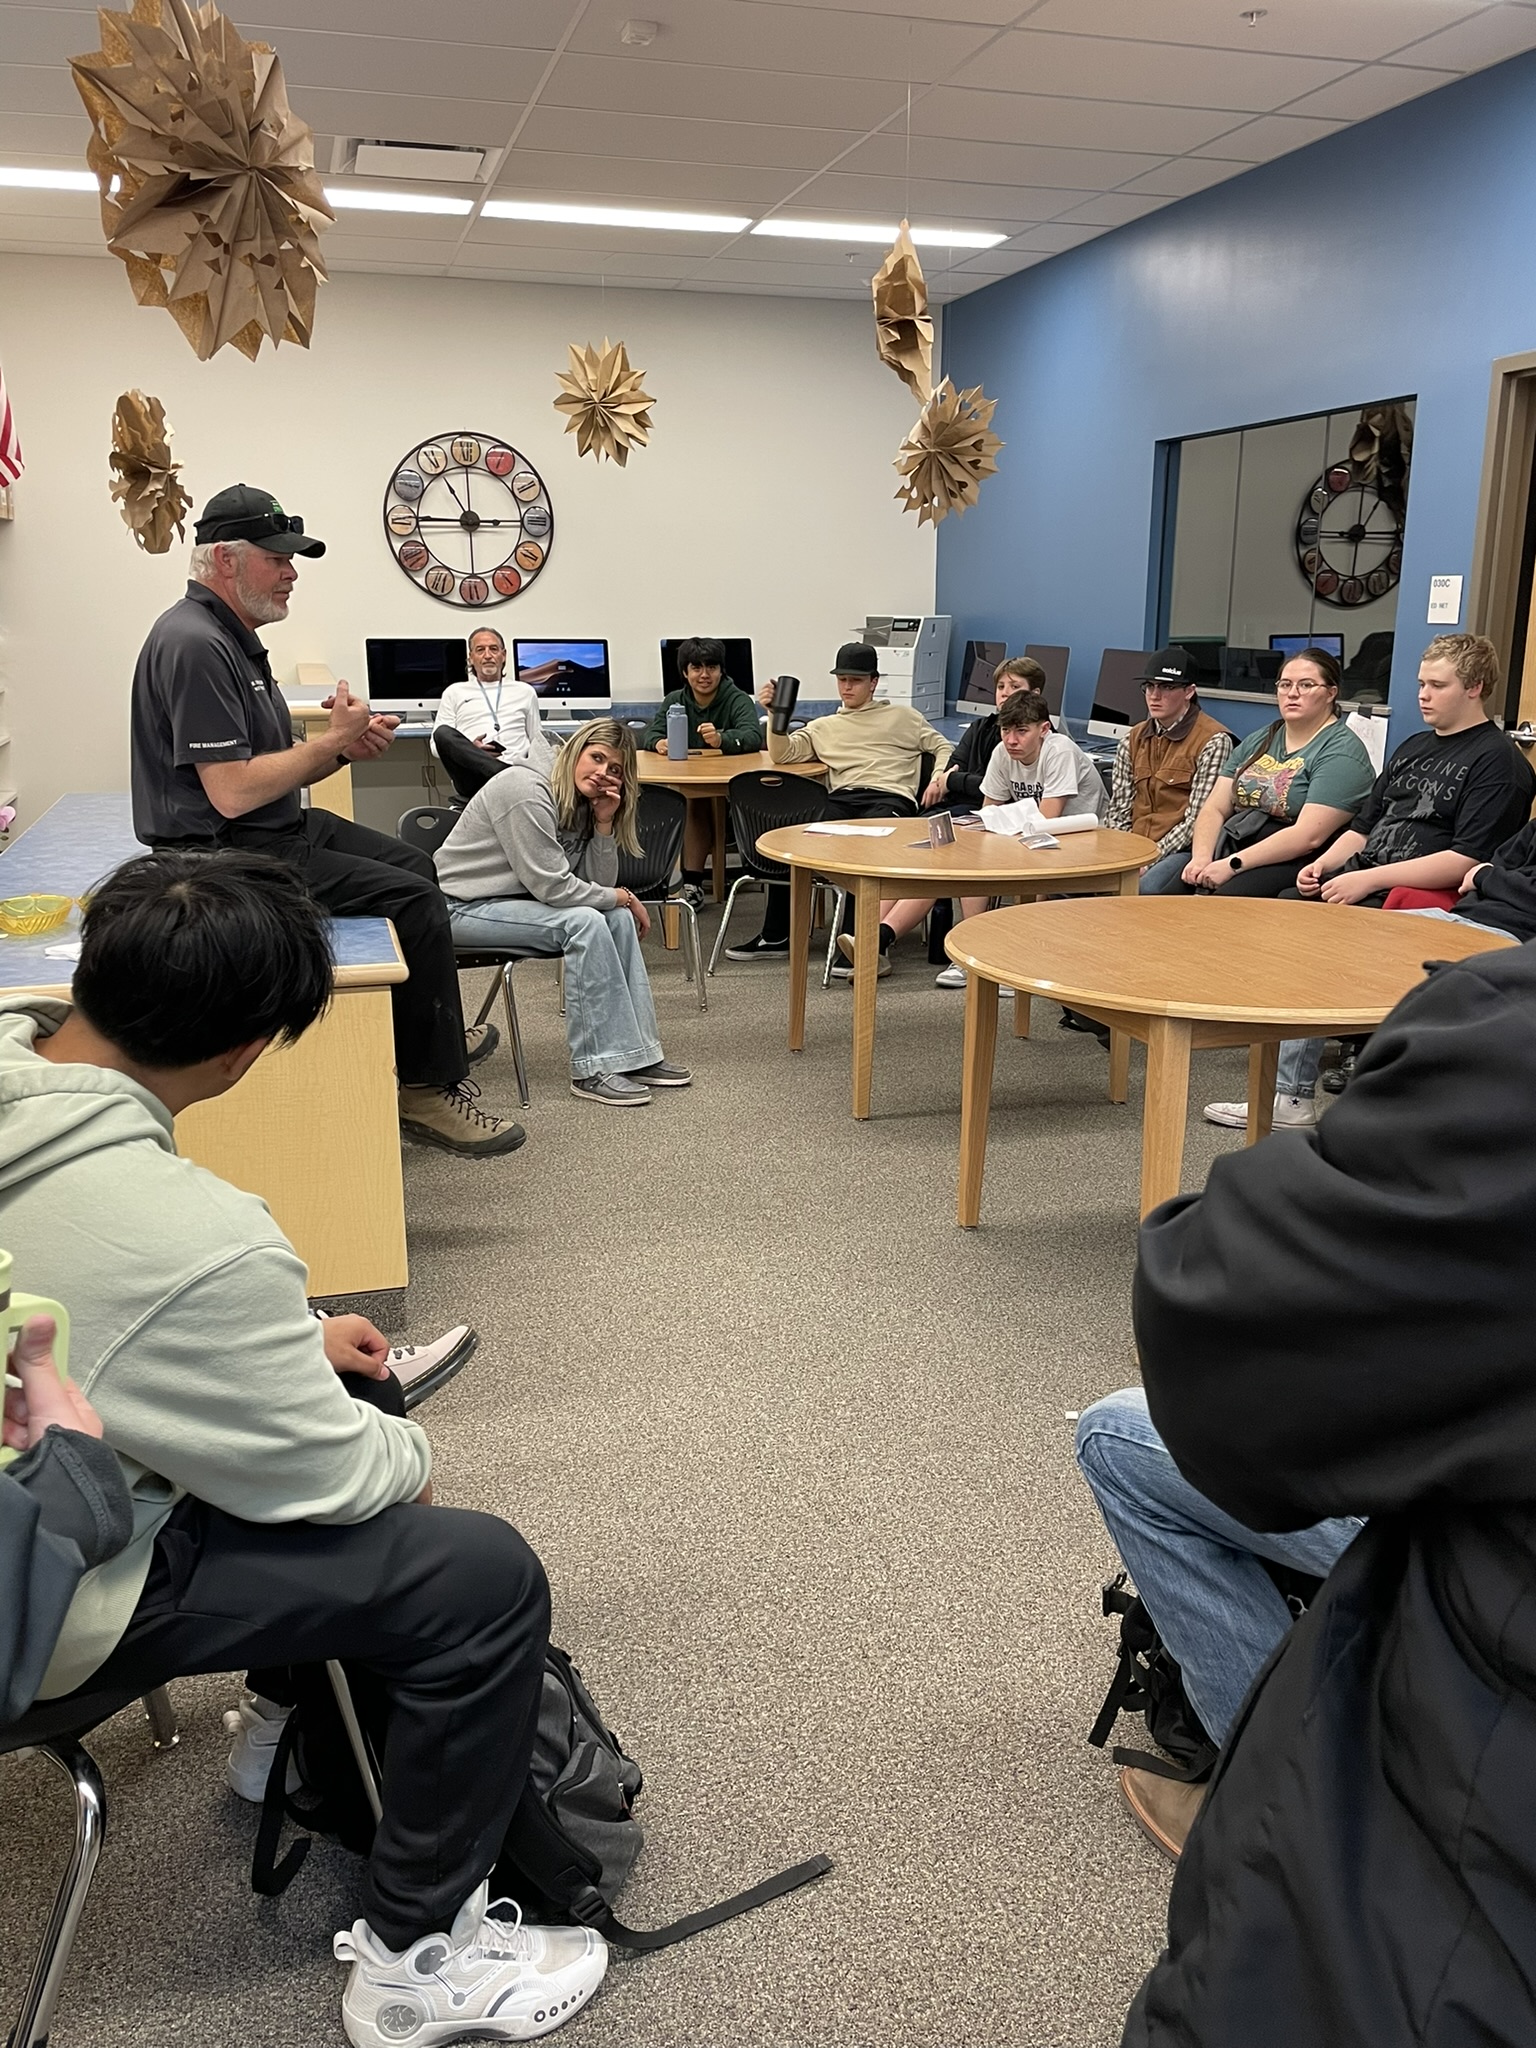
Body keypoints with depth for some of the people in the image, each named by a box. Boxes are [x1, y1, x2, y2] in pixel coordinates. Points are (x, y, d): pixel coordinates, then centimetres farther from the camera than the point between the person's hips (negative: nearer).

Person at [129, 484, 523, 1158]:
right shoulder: (194, 645, -20)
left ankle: (432, 1035, 32)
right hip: (226, 853, -11)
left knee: (414, 866, 19)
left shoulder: (231, 636, 14)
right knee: (413, 900, -16)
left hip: (276, 828, 11)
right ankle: (428, 1087, -6)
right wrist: (331, 741, -16)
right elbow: (232, 792, -27)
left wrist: (345, 744, -4)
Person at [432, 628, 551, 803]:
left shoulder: (525, 692, 25)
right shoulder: (455, 692, 22)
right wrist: (469, 749, -7)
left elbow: (537, 740, 23)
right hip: (472, 776, 1)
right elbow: (437, 744, 16)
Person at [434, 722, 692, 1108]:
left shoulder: (581, 805, 6)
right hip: (462, 909, -9)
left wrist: (604, 822, -12)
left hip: (515, 900, 9)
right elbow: (552, 887, -25)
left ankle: (636, 1053, -3)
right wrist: (622, 897, -13)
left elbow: (599, 886, 0)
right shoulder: (526, 792, -22)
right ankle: (595, 1069, -22)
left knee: (617, 917, -5)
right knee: (584, 923, -26)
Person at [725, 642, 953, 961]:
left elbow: (943, 749, 21)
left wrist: (939, 778, -1)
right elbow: (783, 754, 16)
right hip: (841, 800, 2)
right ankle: (776, 934, -20)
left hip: (891, 797, -2)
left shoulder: (903, 717, 26)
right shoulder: (824, 727, 30)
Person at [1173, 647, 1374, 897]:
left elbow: (1308, 836, -17)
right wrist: (1201, 858, -9)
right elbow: (1215, 808, 11)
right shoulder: (1258, 741, 19)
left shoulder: (1341, 752, -5)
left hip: (1295, 863, -6)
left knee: (1225, 901, -36)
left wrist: (1234, 864, -20)